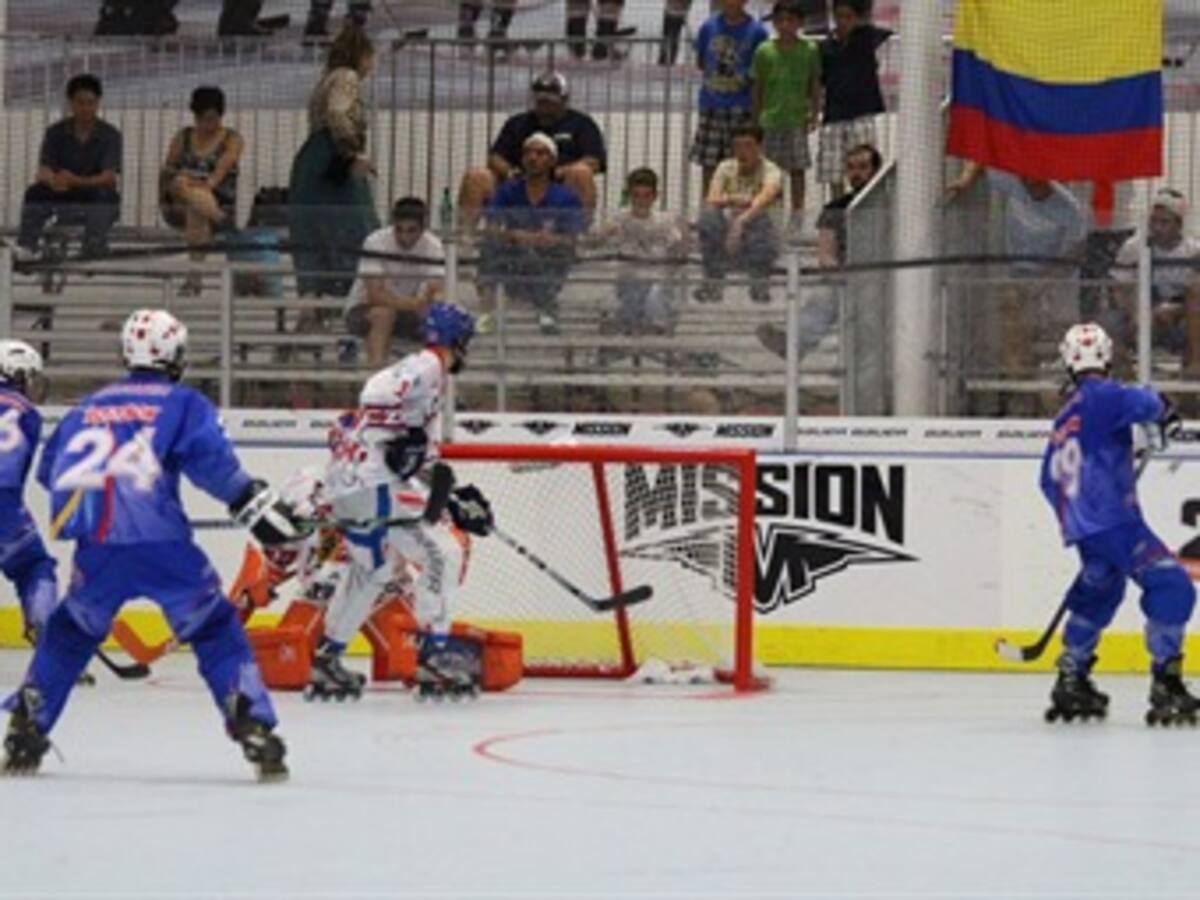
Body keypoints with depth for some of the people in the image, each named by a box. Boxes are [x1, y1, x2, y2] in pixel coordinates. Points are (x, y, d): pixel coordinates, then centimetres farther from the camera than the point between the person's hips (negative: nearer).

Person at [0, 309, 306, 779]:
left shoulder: (90, 406, 22)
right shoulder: (183, 404, 9)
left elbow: (51, 471, 26)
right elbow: (210, 459, -7)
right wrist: (256, 504, -6)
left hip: (97, 548, 3)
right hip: (161, 545, -3)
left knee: (69, 632, 23)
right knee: (216, 630, 8)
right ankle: (254, 728, -4)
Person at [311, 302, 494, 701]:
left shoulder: (430, 374, 24)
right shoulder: (426, 367, -8)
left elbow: (424, 458, 26)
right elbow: (375, 396, -26)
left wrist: (455, 498, 21)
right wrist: (399, 438, -25)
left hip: (346, 483, 11)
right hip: (371, 481, -11)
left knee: (373, 571, 26)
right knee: (442, 552, -11)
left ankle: (326, 660, 33)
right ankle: (435, 657, -13)